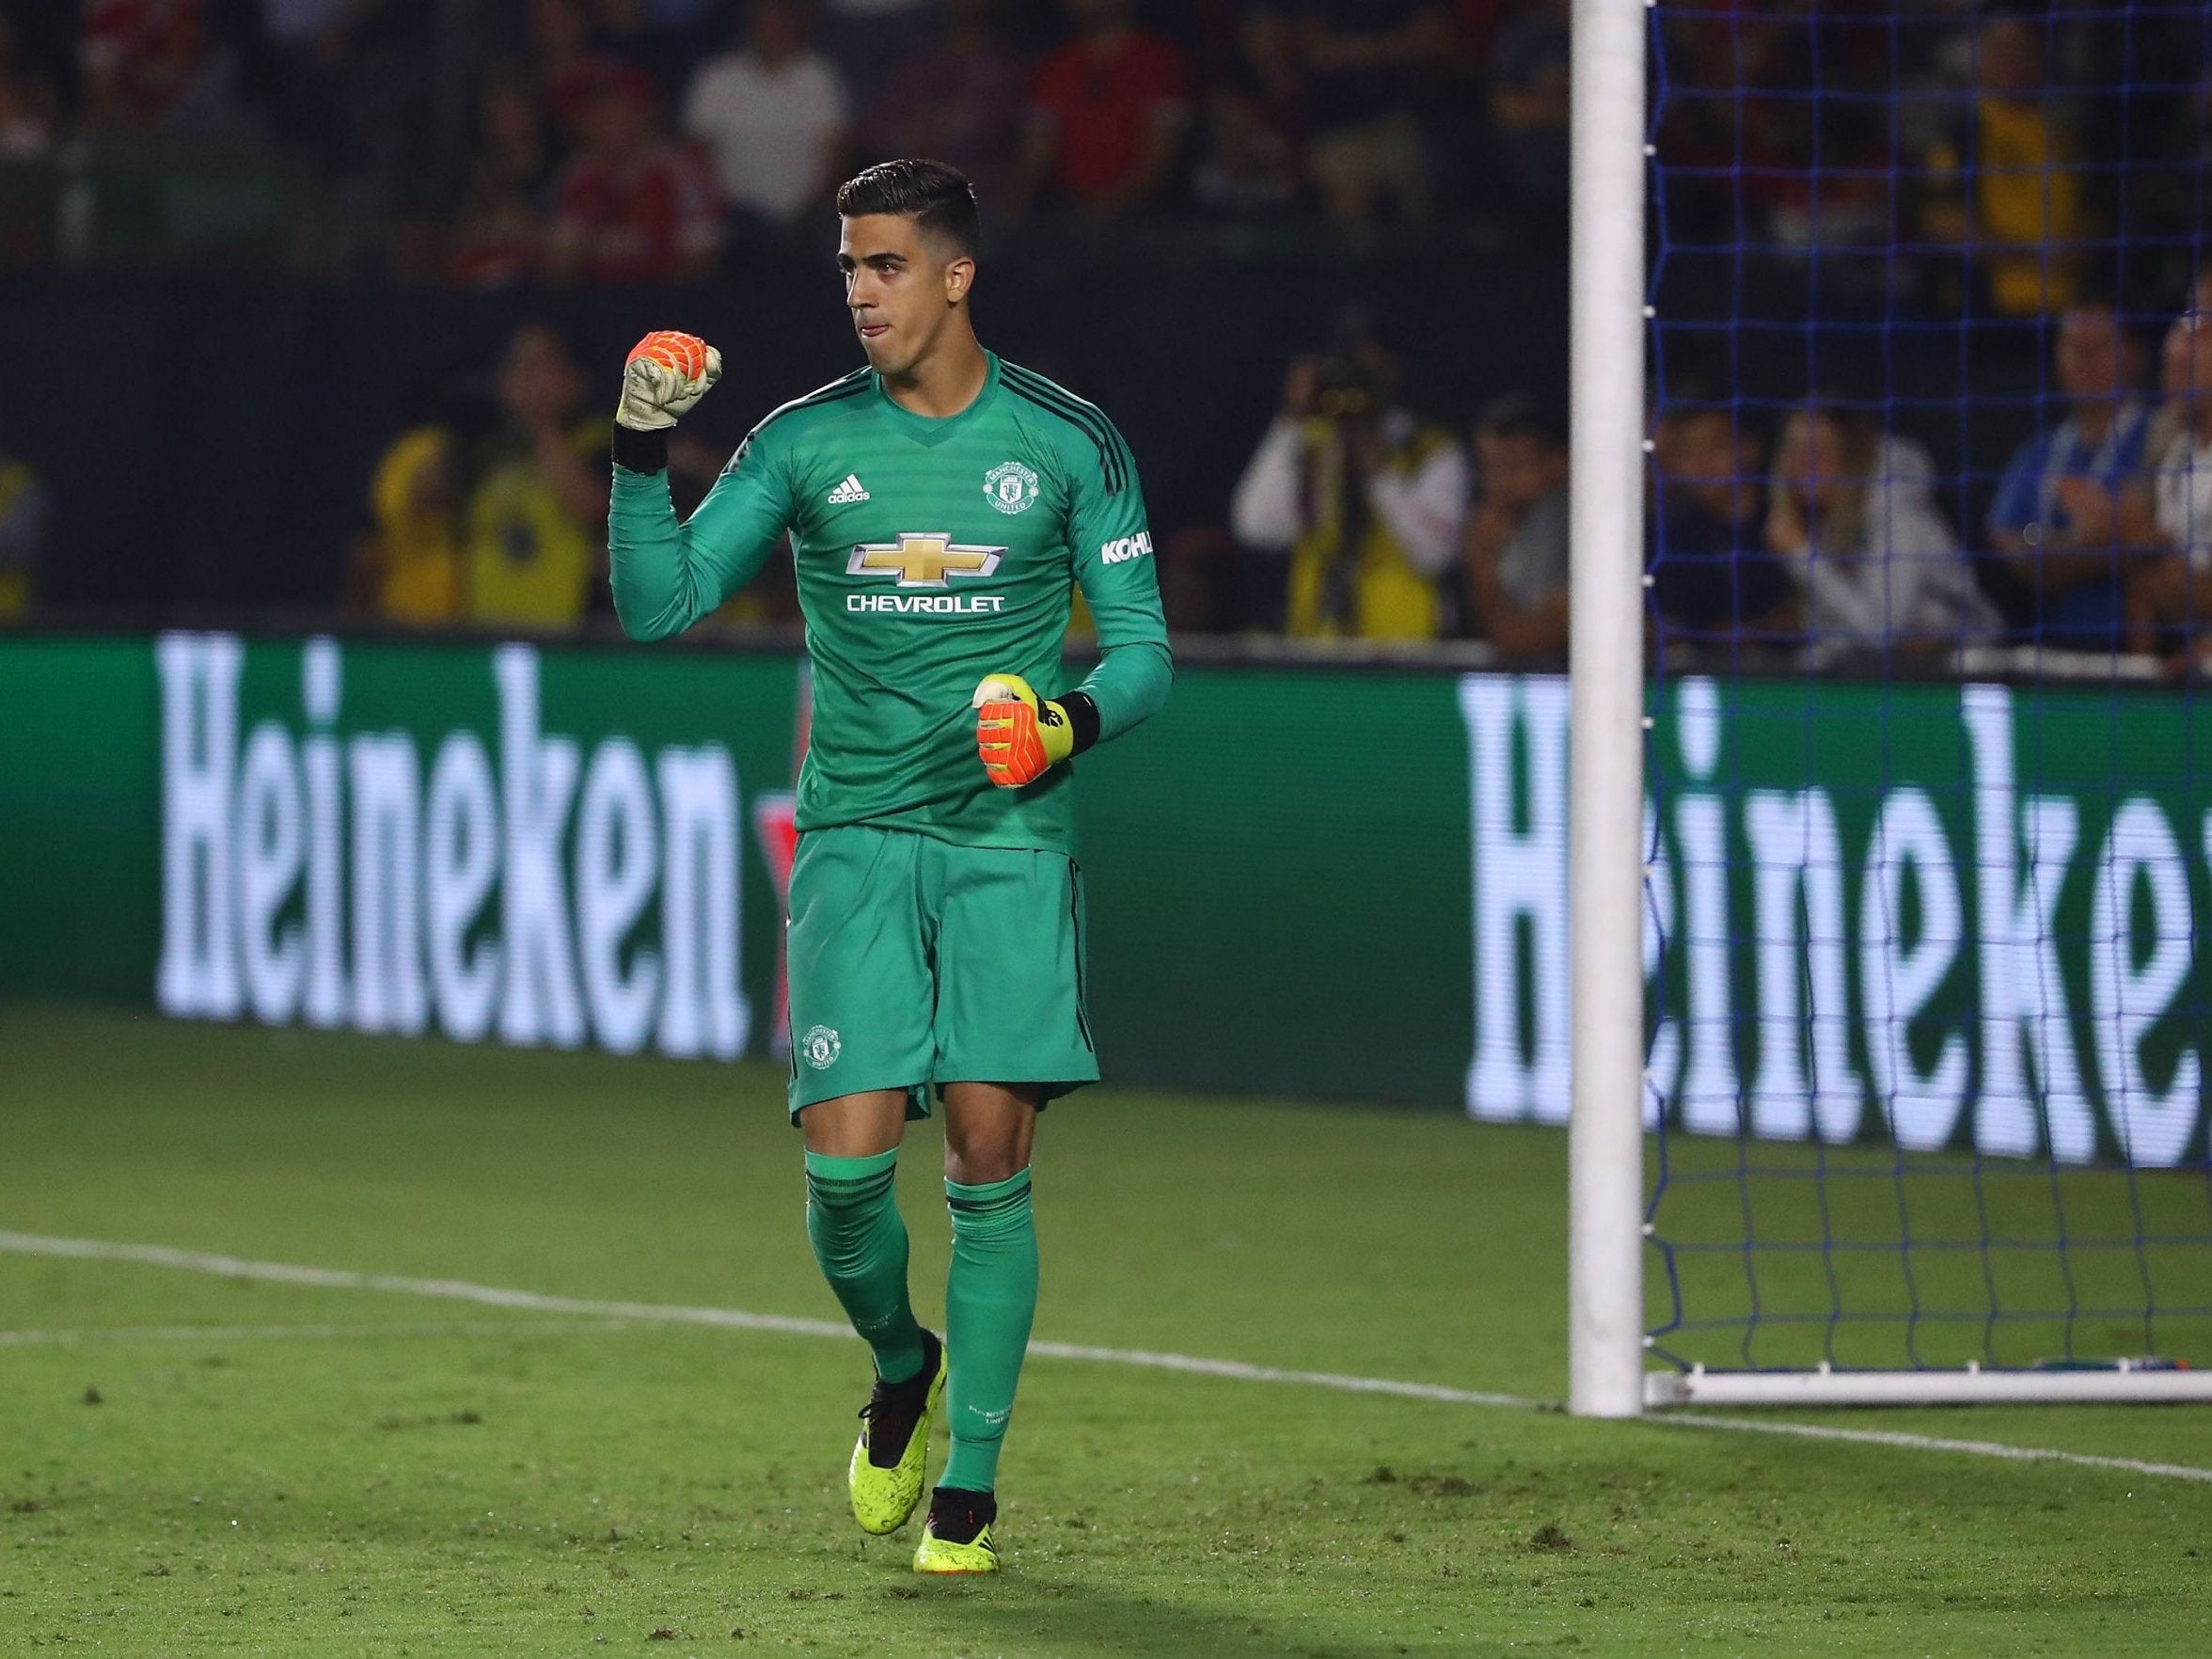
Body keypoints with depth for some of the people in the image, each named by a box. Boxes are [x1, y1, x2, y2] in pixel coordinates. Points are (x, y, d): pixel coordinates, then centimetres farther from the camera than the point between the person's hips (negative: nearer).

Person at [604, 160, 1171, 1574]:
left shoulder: (1068, 443, 2)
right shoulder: (804, 444, 5)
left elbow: (1143, 649, 5)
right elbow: (660, 605, 3)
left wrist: (1076, 719, -16)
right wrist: (642, 455, -12)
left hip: (1010, 835, -1)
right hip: (855, 840, 1)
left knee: (990, 1155, -7)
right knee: (848, 1159, -10)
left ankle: (969, 1485, 4)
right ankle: (902, 1367, 21)